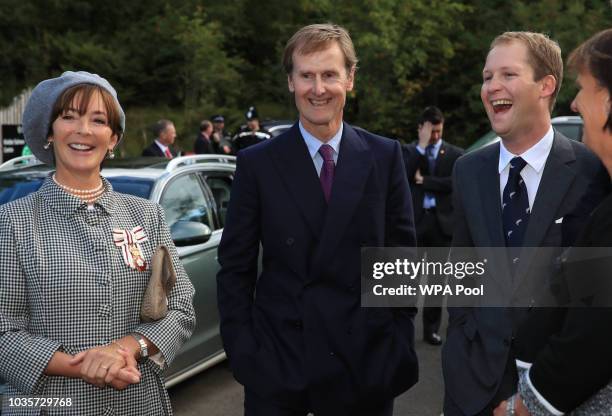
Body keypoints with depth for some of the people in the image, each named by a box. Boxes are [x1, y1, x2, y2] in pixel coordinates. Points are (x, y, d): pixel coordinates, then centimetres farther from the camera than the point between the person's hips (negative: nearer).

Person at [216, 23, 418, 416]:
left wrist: (401, 344, 0)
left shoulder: (385, 156, 1)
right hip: (276, 363, -1)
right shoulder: (257, 162, -2)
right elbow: (236, 268, 0)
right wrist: (242, 352, -6)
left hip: (364, 361, 1)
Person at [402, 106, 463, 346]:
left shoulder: (455, 154, 5)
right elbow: (402, 177, -12)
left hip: (441, 221, 1)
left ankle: (431, 328, 16)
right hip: (414, 220, -1)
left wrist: (423, 180, -9)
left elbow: (454, 182, -10)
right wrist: (421, 146, -12)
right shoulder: (409, 151, 6)